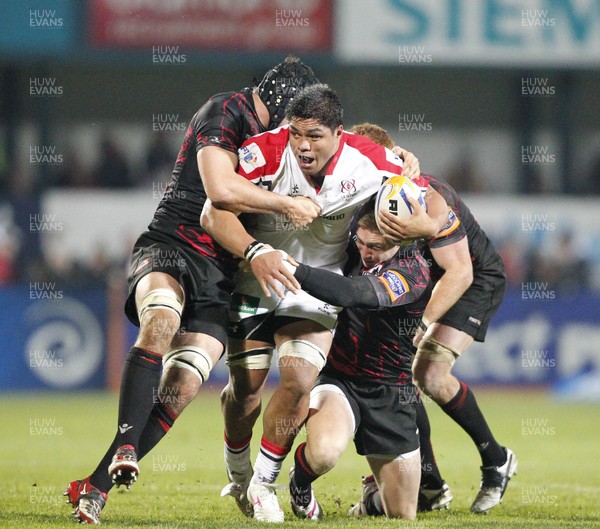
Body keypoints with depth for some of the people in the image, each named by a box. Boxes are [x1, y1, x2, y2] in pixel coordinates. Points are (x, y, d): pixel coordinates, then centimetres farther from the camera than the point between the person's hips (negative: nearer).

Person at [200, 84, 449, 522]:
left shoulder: (369, 162, -19)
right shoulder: (266, 153, -28)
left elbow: (434, 203, -7)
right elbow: (214, 212, -33)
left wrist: (426, 222, -31)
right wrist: (256, 252, -49)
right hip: (255, 283, -1)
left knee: (299, 380, -15)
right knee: (246, 387, 3)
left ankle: (263, 483, 6)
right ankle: (237, 475, 32)